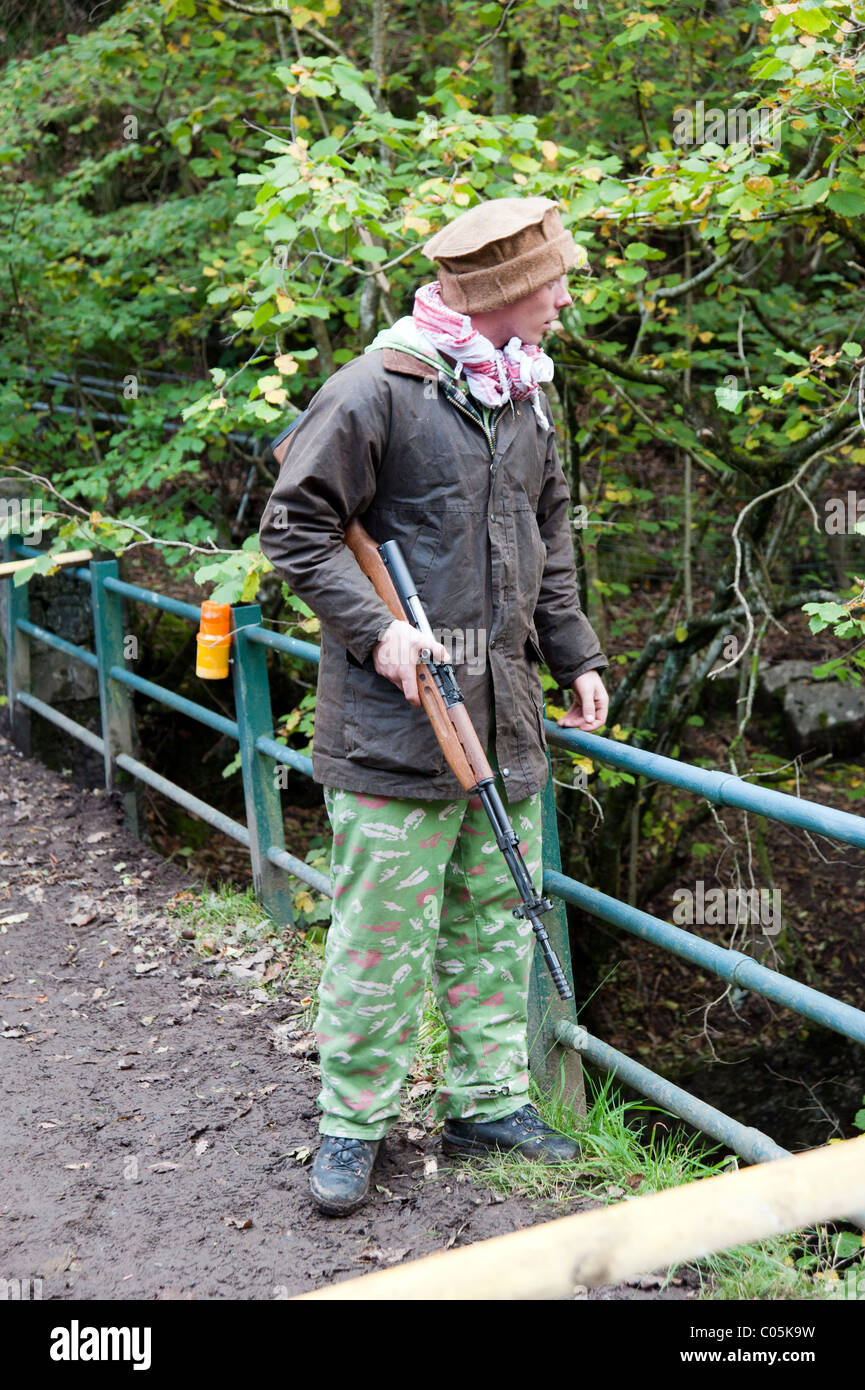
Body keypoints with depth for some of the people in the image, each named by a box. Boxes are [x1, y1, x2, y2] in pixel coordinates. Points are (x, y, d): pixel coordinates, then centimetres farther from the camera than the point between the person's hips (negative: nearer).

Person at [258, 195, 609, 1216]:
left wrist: (575, 656, 18)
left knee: (496, 921, 14)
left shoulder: (525, 398, 13)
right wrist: (374, 629, -17)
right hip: (393, 721, -7)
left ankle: (488, 1101, 28)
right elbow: (294, 527, -9)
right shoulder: (378, 390, -11)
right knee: (382, 932, -1)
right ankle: (352, 1124, 16)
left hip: (506, 716, 7)